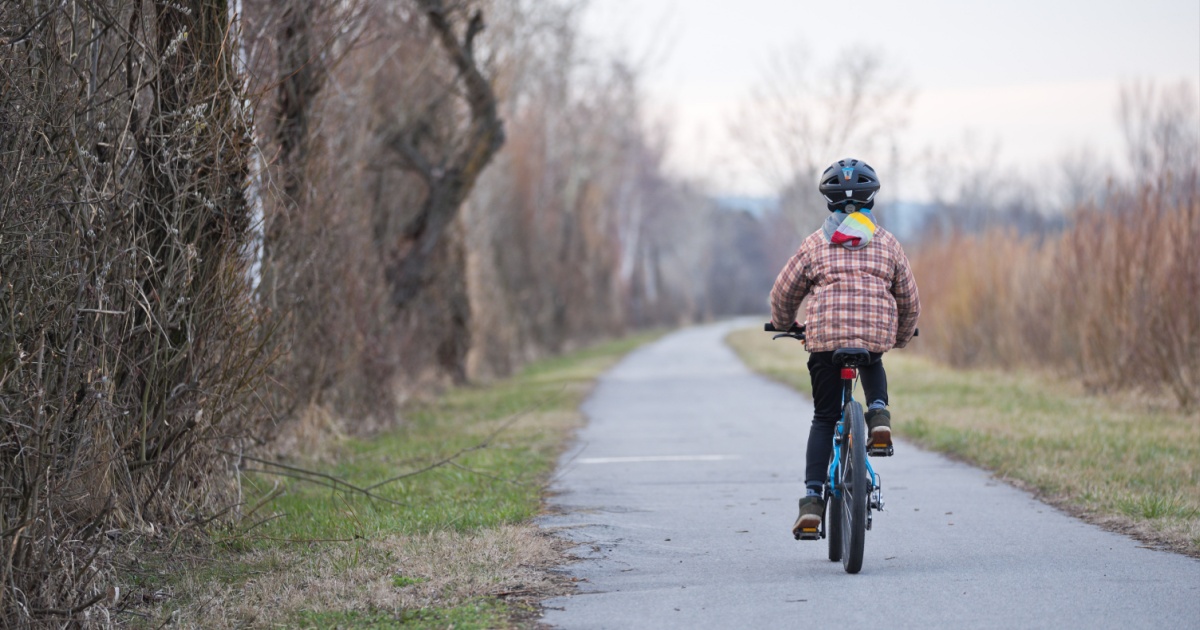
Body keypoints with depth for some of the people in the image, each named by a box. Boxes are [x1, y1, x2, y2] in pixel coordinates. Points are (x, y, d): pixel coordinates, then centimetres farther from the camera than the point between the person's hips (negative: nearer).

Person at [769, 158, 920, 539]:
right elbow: (910, 300, 18)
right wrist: (901, 338, 37)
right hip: (876, 335, 1)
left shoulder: (815, 243, 10)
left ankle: (812, 498, -4)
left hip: (825, 338, -1)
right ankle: (878, 412, 5)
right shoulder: (888, 244, 12)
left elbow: (783, 293, 15)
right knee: (872, 366, 36)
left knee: (824, 418, 8)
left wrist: (784, 325, 36)